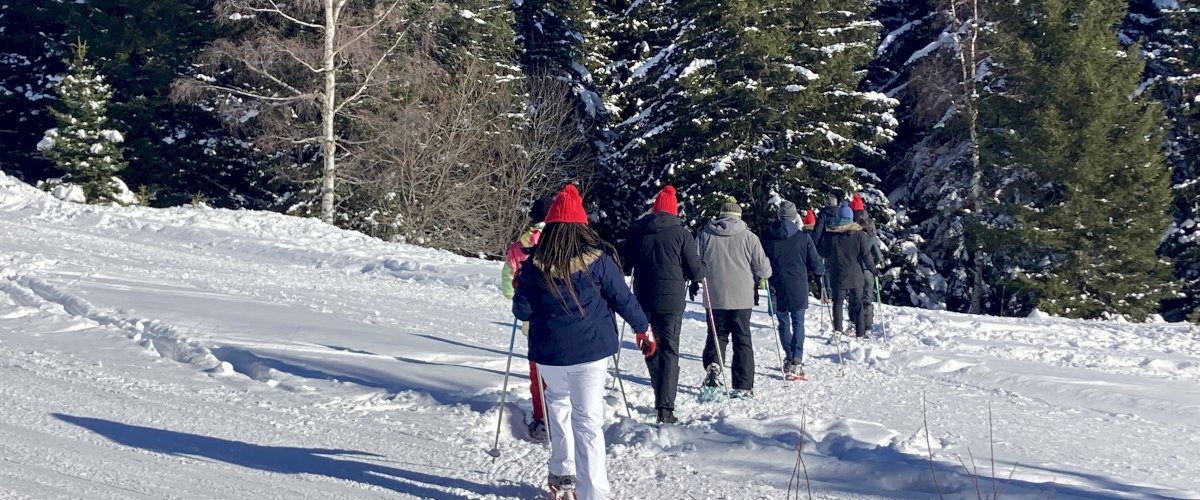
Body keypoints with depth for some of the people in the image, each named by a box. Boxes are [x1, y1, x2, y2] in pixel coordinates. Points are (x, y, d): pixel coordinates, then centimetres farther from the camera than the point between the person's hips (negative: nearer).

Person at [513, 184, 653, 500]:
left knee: (558, 400, 26)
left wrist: (521, 286, 21)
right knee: (588, 419, 2)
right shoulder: (598, 260, -7)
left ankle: (562, 473, 25)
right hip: (591, 350, -1)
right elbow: (623, 299, -1)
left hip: (549, 353, 1)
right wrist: (643, 329, 13)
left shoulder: (534, 265, -6)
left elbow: (522, 312, 0)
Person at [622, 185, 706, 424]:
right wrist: (700, 274, 17)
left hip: (643, 299, 3)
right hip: (671, 300, -3)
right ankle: (665, 408, -11)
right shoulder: (680, 233, -6)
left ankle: (661, 399, 26)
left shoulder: (637, 232, 4)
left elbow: (624, 265, 13)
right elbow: (695, 270, -6)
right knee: (669, 351, -1)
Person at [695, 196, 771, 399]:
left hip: (714, 297, 1)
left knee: (717, 334, 14)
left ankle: (713, 365, -14)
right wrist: (765, 272, 22)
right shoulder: (748, 237, -4)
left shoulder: (705, 234, 0)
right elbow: (763, 269, -1)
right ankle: (743, 386, 5)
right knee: (742, 340, 6)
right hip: (741, 298, -1)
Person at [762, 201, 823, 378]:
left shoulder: (769, 237, -2)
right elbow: (815, 263, -1)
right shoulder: (803, 237, -6)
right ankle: (796, 361, -12)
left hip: (778, 287, 1)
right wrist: (820, 272, 22)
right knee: (798, 323, 2)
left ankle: (790, 358, 16)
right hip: (798, 288, -1)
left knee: (784, 323, 13)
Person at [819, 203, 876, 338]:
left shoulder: (830, 234, -7)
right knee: (857, 303, 9)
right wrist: (872, 267, 9)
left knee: (838, 302, 10)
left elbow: (823, 253, 2)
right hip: (855, 276, 0)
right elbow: (866, 254, -5)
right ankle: (860, 331, 11)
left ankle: (838, 329, 5)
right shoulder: (859, 234, -8)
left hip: (837, 276, 0)